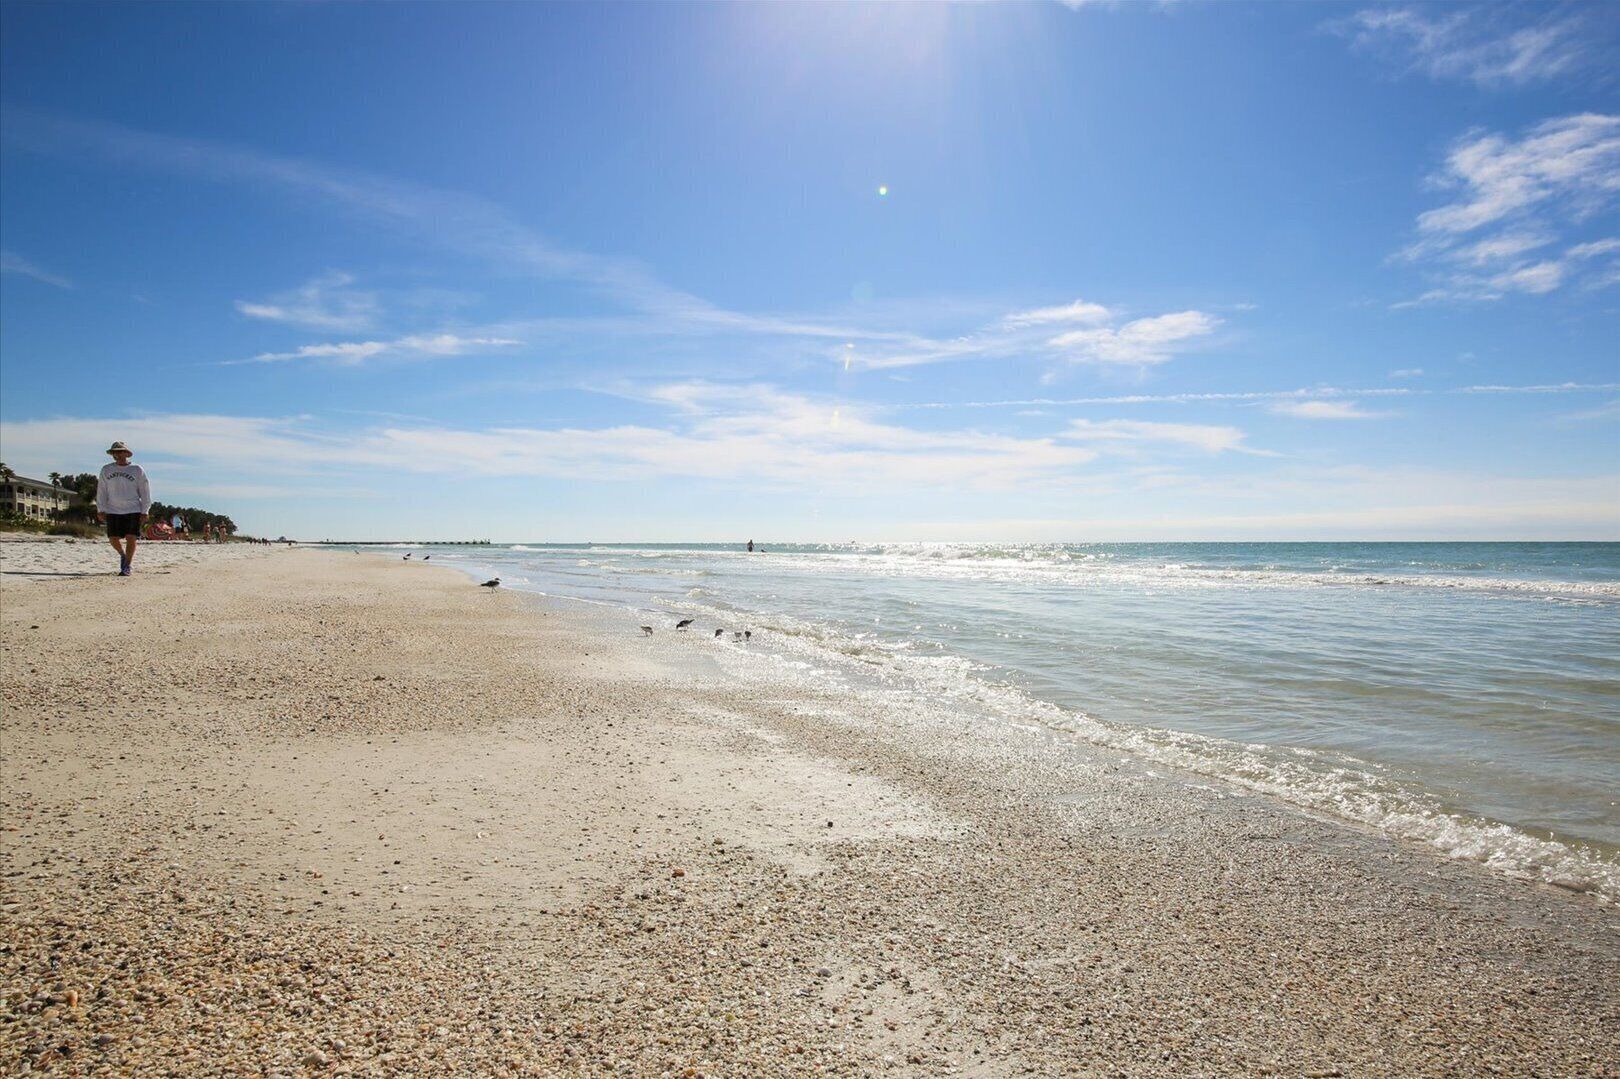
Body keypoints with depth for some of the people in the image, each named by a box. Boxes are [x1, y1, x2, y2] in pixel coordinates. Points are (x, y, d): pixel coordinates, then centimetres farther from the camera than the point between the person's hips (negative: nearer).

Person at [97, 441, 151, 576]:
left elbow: (145, 492, 3)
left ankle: (127, 567, 1)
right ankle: (122, 554, 31)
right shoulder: (106, 470, 8)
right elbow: (101, 491, 10)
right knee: (113, 538, 1)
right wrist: (100, 509, 2)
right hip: (113, 511, 2)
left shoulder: (137, 470, 2)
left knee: (131, 539, -7)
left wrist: (144, 512, -2)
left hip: (133, 510, -2)